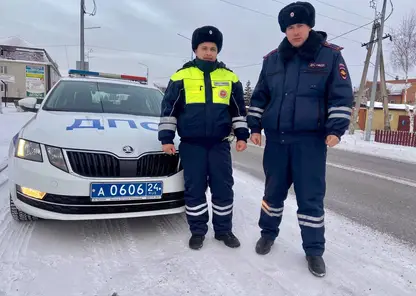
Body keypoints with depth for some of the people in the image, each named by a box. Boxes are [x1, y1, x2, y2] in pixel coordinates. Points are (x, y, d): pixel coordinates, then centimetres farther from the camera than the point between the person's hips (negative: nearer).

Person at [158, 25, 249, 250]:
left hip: (220, 144, 2)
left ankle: (224, 230, 23)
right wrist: (166, 138, -3)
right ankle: (197, 231, 21)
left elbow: (239, 110, 12)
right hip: (191, 144, -1)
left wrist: (241, 135, 5)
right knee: (194, 189, 5)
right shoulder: (181, 77, 0)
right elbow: (169, 109, 2)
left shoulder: (230, 78, 6)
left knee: (223, 188, 6)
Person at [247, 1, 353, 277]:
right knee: (274, 190, 12)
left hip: (311, 140, -2)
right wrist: (255, 127, 8)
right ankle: (268, 233, 33)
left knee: (311, 197, 2)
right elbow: (259, 97, 13)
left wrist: (336, 129, -9)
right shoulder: (272, 59, 8)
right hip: (276, 138, 3)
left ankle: (314, 250, 19)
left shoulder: (330, 55, 1)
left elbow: (341, 96, 0)